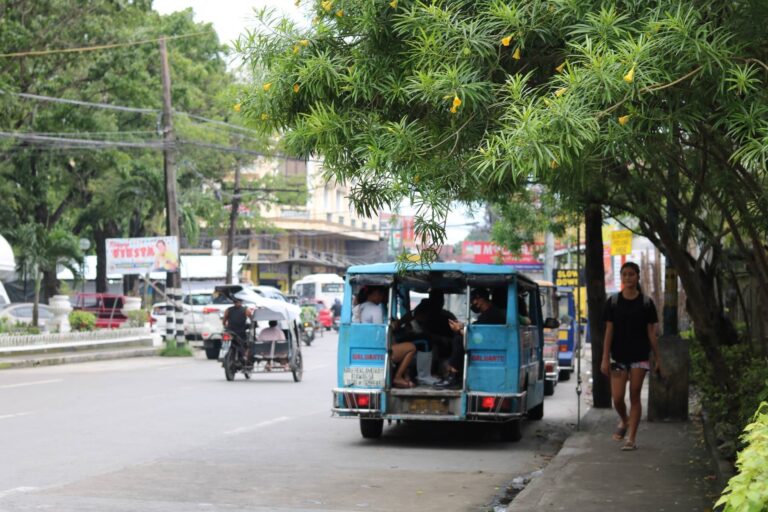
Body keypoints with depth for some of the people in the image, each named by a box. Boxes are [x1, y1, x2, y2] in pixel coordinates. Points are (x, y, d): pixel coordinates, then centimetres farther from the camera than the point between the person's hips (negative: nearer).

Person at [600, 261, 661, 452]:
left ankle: (632, 438, 5)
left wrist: (658, 359, 2)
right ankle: (624, 421, 29)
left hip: (639, 356, -1)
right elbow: (609, 331, 2)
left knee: (634, 396, 0)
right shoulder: (613, 302, 2)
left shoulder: (646, 303, 1)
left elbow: (651, 333, 3)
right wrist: (605, 358, -4)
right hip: (618, 357, 1)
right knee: (617, 397, -3)